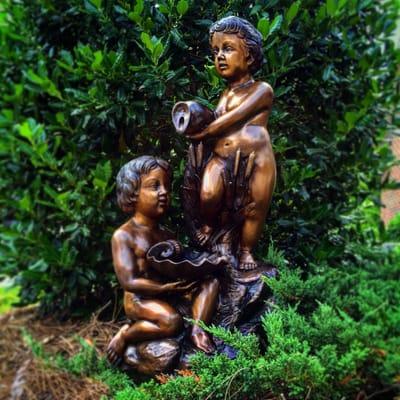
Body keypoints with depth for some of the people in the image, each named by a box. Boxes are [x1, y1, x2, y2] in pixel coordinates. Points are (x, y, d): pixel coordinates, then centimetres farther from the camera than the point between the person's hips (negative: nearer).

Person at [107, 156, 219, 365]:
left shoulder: (167, 235, 13)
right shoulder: (123, 236, -11)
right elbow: (129, 282, -18)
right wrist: (166, 288, -25)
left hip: (167, 295, 7)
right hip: (138, 300, -7)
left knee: (210, 281, -3)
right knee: (172, 321, -33)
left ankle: (197, 328, -14)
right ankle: (124, 335, -9)